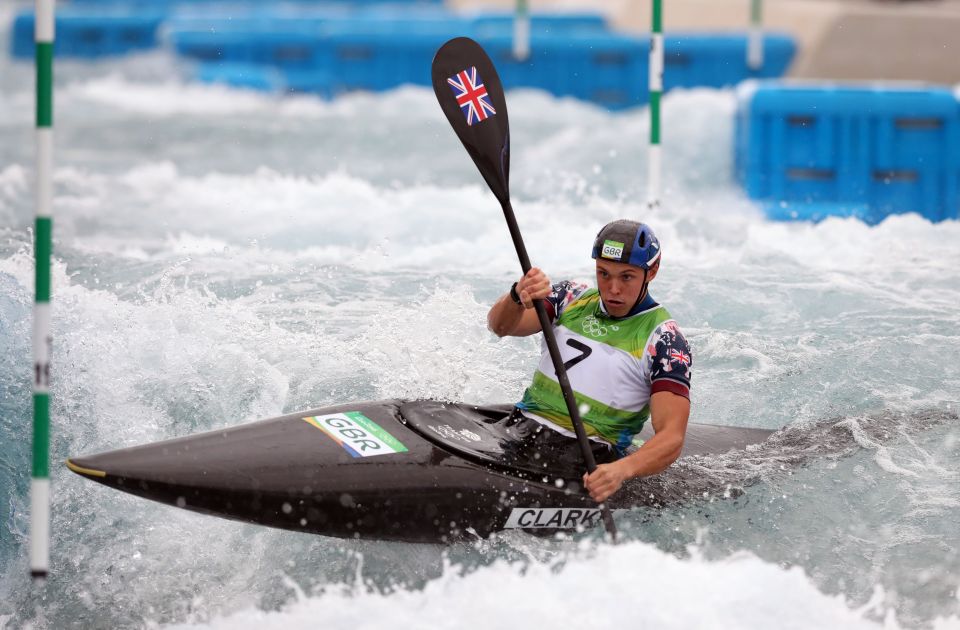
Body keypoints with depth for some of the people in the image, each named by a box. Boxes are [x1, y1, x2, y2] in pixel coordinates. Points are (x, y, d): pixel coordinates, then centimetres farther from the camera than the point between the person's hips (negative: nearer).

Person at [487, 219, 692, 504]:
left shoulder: (665, 341, -4)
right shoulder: (574, 298, 12)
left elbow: (671, 438, -15)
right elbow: (501, 326, -3)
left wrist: (622, 470, -36)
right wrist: (518, 296, -29)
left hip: (589, 454, -4)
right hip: (522, 427, 4)